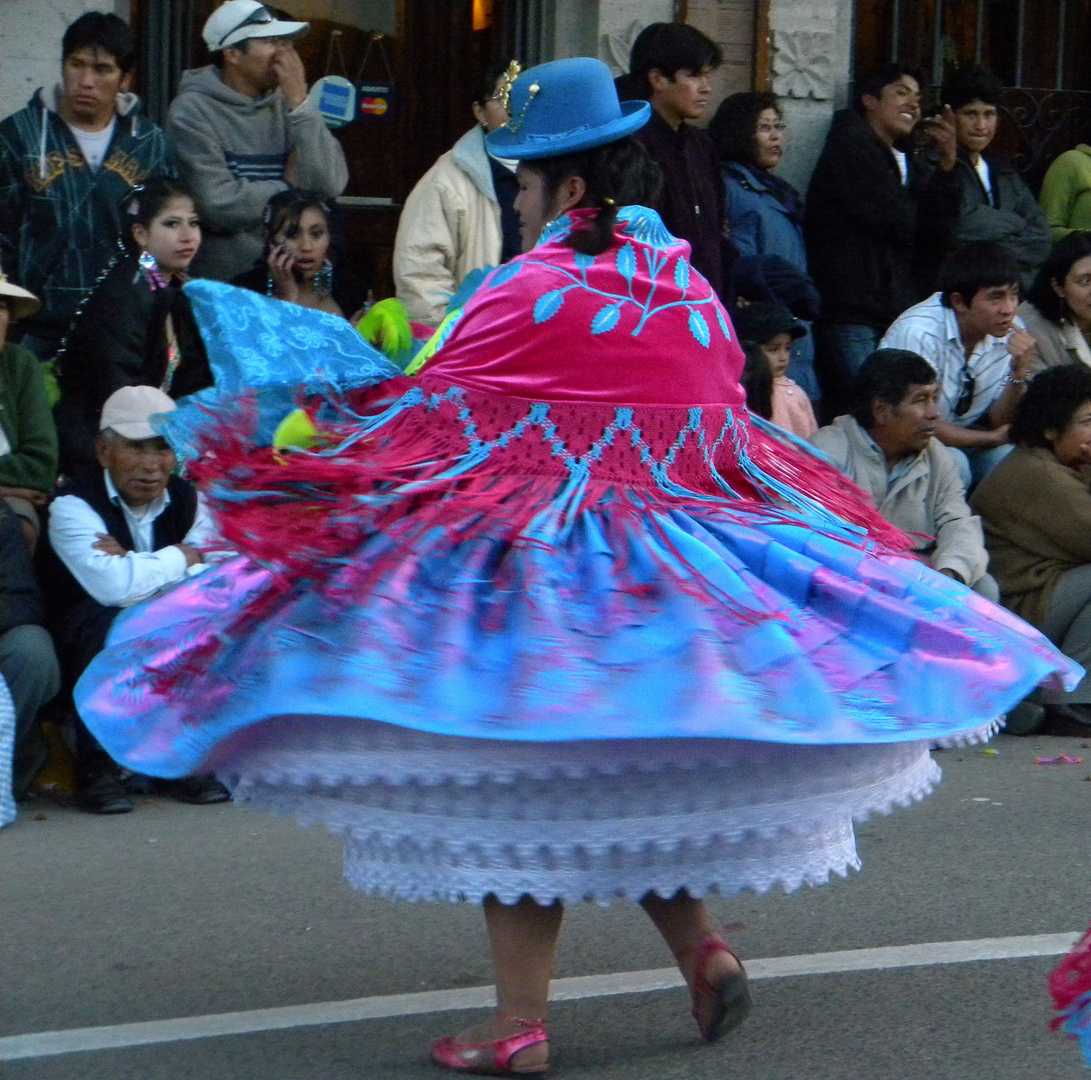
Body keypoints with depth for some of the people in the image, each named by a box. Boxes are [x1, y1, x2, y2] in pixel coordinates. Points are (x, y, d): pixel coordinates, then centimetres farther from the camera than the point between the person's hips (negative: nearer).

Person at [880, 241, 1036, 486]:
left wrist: (1019, 372, -19)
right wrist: (992, 438, -11)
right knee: (954, 467, -34)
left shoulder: (1011, 332, -5)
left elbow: (998, 422, -1)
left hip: (962, 440, 5)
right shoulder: (920, 333, -25)